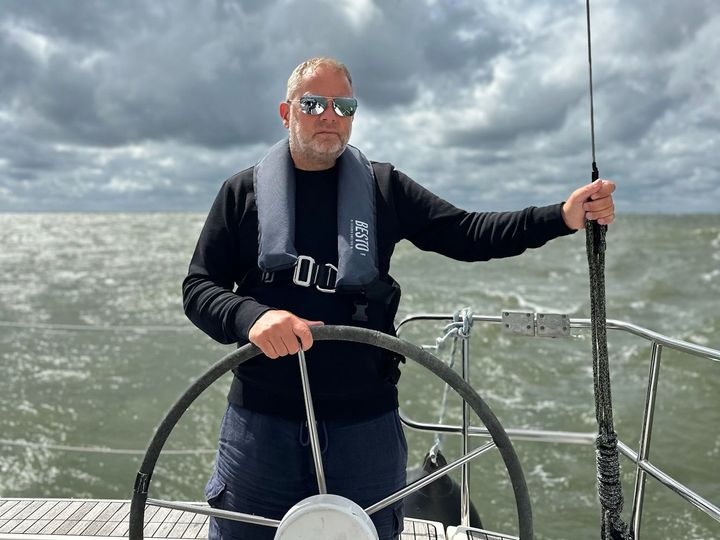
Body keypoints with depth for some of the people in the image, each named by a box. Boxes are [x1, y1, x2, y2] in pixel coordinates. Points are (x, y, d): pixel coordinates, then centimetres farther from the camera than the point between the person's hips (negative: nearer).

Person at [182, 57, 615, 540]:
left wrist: (563, 216, -11)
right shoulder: (244, 192, 3)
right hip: (262, 420, 0)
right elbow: (199, 288, -1)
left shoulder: (383, 188, 5)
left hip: (365, 423, 1)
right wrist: (252, 316, -22)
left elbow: (466, 234, 1)